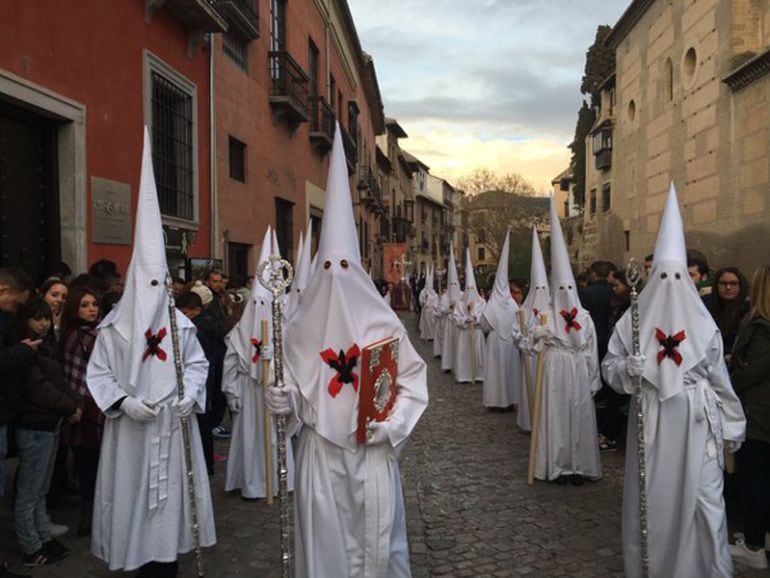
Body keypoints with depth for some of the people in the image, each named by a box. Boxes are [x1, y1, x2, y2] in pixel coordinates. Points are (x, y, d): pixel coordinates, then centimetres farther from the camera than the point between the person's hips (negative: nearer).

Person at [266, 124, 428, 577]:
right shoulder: (303, 327, 2)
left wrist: (390, 422, -14)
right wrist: (284, 400, -13)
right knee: (325, 537, 9)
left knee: (374, 535, 8)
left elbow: (412, 381, -2)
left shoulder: (383, 323, -4)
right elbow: (294, 386, 8)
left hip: (372, 449, -1)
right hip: (320, 448, 1)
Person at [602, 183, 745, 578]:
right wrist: (628, 368, -20)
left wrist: (729, 427, 5)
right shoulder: (634, 319, 0)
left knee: (701, 495, 3)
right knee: (650, 493, 6)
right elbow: (609, 365, 2)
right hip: (651, 418, 0)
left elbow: (719, 378, 4)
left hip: (695, 420, 0)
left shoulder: (702, 322, 1)